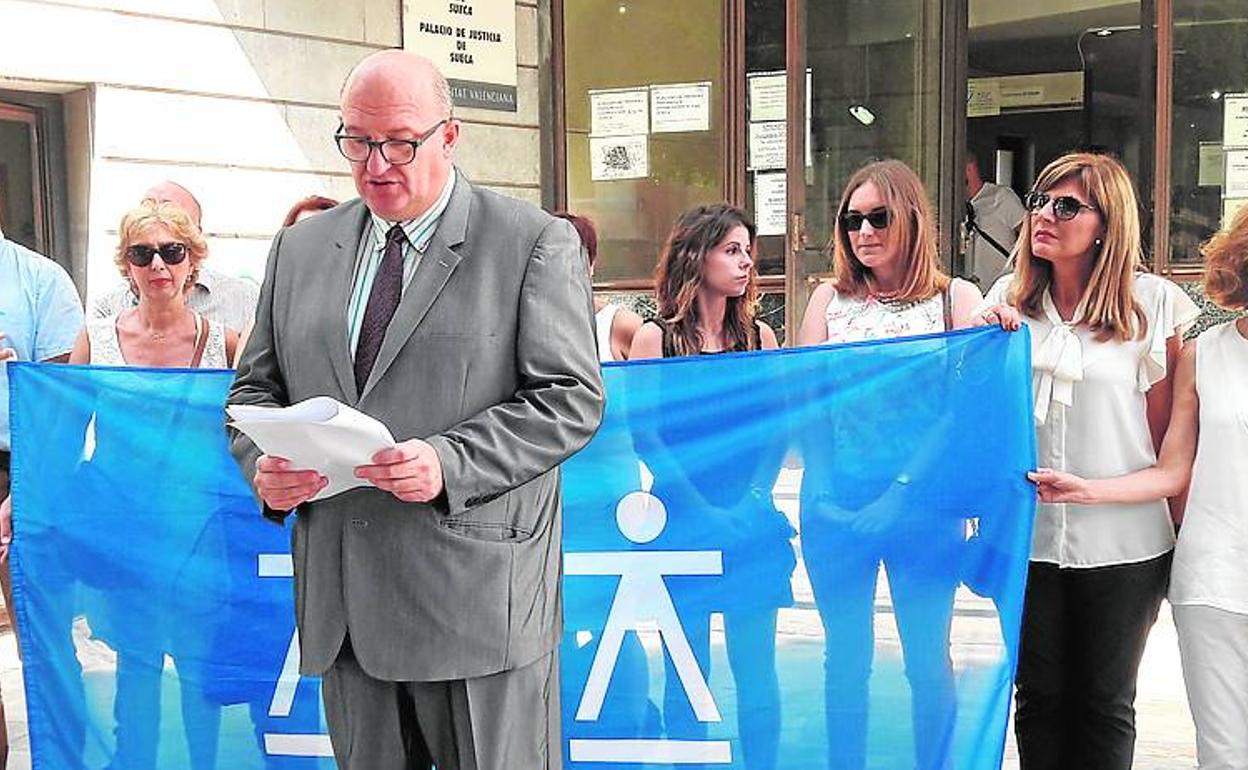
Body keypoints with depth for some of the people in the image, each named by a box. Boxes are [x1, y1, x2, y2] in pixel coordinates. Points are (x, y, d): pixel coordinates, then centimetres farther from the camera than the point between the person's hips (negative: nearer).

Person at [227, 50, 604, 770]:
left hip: (481, 601, -4)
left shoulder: (539, 244, -2)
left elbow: (572, 398, -7)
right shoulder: (300, 249, 14)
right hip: (343, 602, 5)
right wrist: (263, 465, -5)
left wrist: (449, 465, -20)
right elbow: (255, 387, 18)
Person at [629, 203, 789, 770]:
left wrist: (752, 501, -8)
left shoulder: (759, 336, 8)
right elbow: (644, 435, -6)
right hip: (681, 522, -2)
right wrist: (703, 510, -12)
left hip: (751, 523, 2)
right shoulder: (656, 337, 0)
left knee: (755, 665, 4)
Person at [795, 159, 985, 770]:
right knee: (846, 655, 10)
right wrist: (824, 496, -7)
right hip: (835, 503, 2)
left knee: (927, 656, 5)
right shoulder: (830, 300, 9)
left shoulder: (956, 299, 2)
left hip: (922, 505, -2)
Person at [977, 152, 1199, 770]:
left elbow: (1170, 436, -2)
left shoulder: (1155, 304, -6)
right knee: (1040, 699, 13)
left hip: (1124, 543, -2)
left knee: (1104, 705, 11)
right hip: (1029, 534, 3)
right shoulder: (1009, 298, 3)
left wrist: (1187, 537, 0)